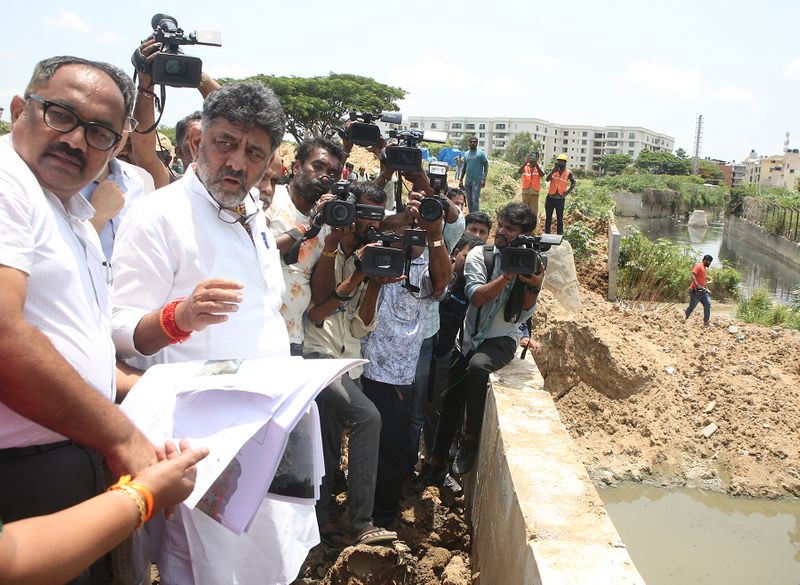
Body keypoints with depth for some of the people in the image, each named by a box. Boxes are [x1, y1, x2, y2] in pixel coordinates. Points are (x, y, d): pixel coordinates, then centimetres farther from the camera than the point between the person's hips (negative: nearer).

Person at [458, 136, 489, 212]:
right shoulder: (466, 154, 15)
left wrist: (483, 179, -15)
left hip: (477, 181, -6)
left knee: (475, 199, -11)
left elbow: (486, 166, -5)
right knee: (469, 200, 8)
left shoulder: (481, 153, -2)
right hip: (467, 181, 6)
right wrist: (460, 180, 15)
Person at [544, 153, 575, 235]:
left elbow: (573, 183, 11)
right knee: (548, 217, 7)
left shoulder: (568, 172, 1)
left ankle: (559, 235, 6)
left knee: (560, 218, 3)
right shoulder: (554, 170, 2)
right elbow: (547, 179, -12)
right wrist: (552, 172, -27)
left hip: (560, 198, -1)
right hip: (550, 197, 1)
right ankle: (546, 234, 14)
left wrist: (568, 192, -1)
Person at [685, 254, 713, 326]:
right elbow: (693, 275, -24)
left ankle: (706, 322, 1)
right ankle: (684, 318, 17)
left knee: (707, 304, -1)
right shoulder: (699, 266, -11)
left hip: (702, 291, 9)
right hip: (695, 291, -9)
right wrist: (697, 285, -33)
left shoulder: (705, 268, 17)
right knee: (692, 306, -1)